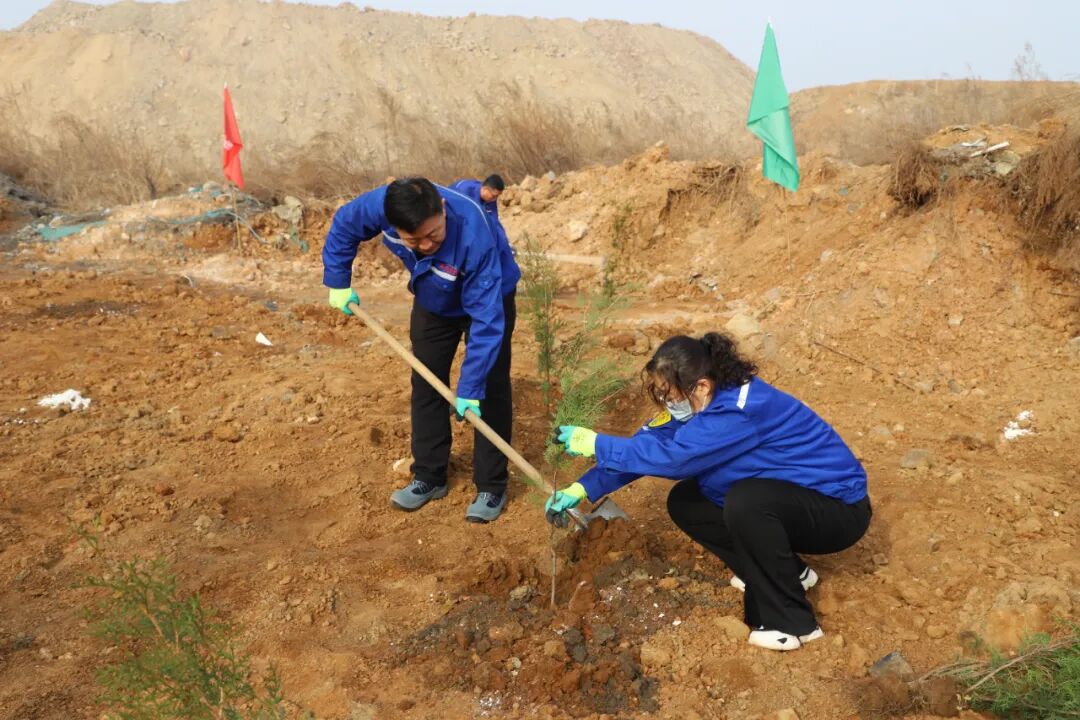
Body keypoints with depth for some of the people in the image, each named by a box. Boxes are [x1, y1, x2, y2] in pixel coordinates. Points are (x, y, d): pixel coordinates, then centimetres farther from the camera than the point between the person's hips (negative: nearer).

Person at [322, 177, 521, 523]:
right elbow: (343, 225, -8)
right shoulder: (380, 204, -33)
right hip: (432, 302, 5)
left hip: (488, 296, -4)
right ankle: (429, 477, 22)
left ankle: (491, 487, 7)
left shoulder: (474, 235, -45)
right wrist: (338, 283, -7)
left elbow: (486, 320, -41)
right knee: (426, 385, 9)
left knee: (490, 391, -6)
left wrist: (469, 389, -41)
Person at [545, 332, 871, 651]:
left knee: (745, 502, -36)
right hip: (779, 496, 9)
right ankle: (786, 571, 11)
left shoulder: (741, 410, -32)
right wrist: (584, 489, -14)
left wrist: (597, 444, -28)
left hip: (839, 508, -9)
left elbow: (672, 456, -37)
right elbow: (649, 442, -6)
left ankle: (791, 621, -17)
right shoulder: (700, 402, -5)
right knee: (684, 503, 1)